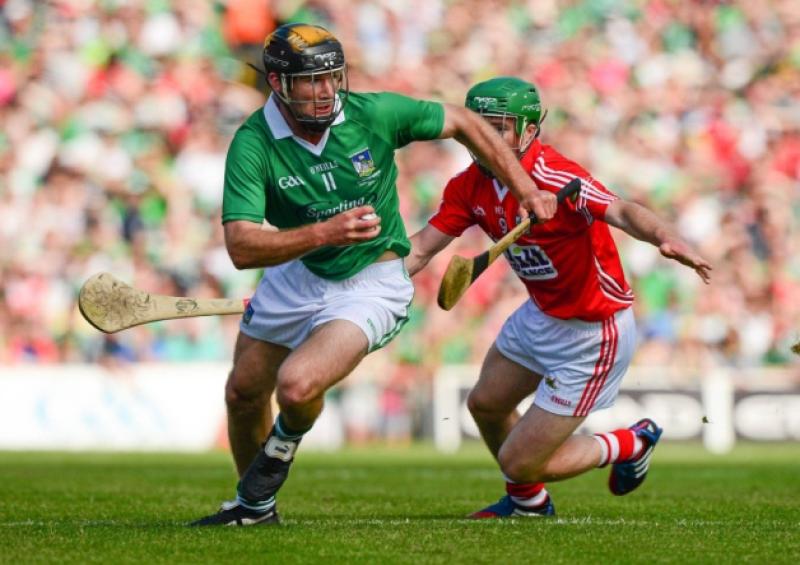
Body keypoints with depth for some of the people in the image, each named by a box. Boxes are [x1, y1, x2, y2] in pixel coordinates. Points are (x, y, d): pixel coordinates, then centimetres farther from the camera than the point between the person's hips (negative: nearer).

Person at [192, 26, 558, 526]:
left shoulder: (376, 114, -20)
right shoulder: (253, 145, -21)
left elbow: (463, 124, -4)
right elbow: (241, 247, -30)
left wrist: (526, 191, -6)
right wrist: (325, 232, -43)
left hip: (371, 283, -3)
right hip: (296, 274, 3)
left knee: (297, 386, -25)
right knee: (243, 393, 16)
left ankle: (286, 440, 14)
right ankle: (255, 505, 45)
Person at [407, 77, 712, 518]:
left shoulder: (554, 180, -32)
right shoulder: (470, 187, -6)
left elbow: (621, 212, -47)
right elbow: (421, 247, -5)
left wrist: (666, 238, -68)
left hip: (591, 337, -9)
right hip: (541, 315, 9)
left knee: (518, 461, -4)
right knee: (485, 404, 27)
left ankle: (628, 445, 22)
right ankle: (528, 500, 54)